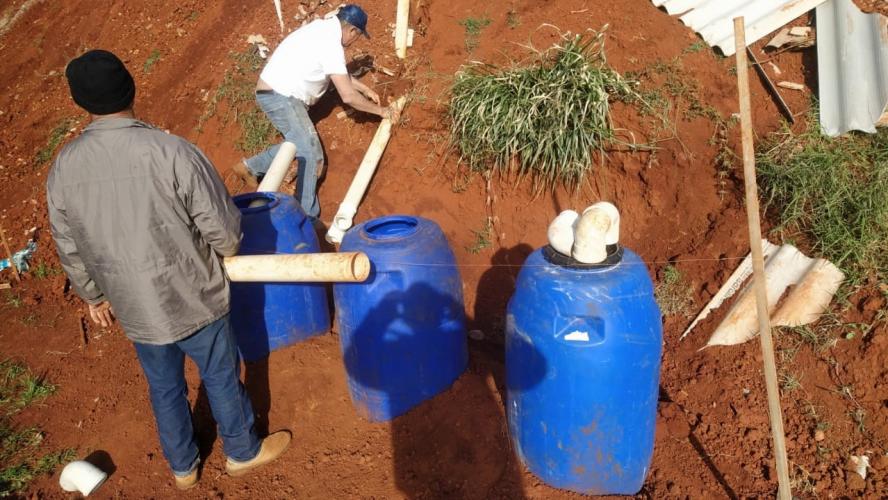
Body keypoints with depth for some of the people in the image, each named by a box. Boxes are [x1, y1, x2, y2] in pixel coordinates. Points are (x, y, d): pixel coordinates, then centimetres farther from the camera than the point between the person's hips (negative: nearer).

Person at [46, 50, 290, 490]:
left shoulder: (62, 169, -9)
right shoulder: (172, 152, -24)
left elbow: (70, 251, 3)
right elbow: (223, 229, -18)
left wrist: (94, 297, 20)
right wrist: (225, 249, 6)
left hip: (134, 309, 4)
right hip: (193, 300, -4)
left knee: (164, 388, 25)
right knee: (221, 378, 19)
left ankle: (182, 467, 46)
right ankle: (243, 451, 42)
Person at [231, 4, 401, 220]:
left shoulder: (323, 29, 10)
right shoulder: (331, 44, -19)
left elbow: (341, 74, 26)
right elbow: (348, 96, -20)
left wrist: (365, 89, 30)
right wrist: (381, 110, -7)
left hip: (277, 92, 10)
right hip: (280, 96, -10)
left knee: (300, 145, 19)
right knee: (311, 156, -9)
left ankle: (249, 167, 29)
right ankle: (307, 219, -4)